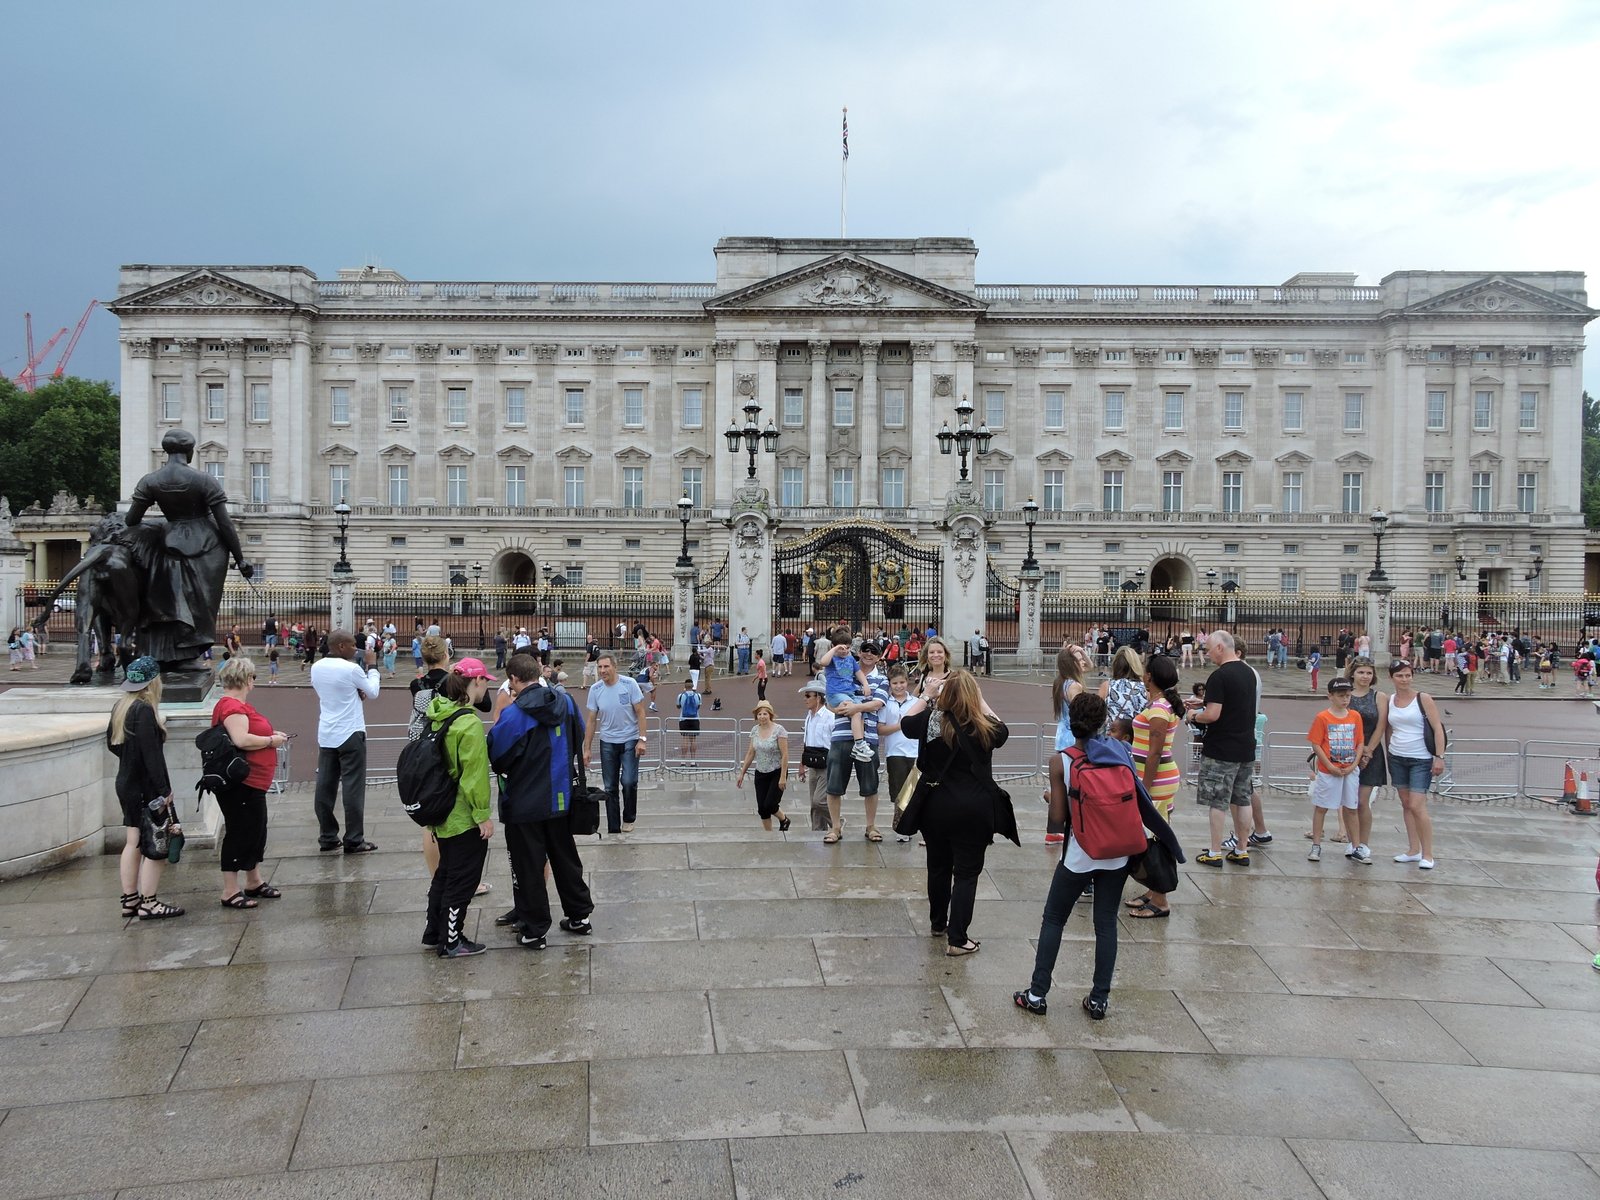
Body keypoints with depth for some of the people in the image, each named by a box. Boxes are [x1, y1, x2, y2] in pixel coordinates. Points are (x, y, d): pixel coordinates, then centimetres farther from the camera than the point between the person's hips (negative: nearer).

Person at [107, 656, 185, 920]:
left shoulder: (120, 707, 8)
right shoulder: (144, 710, -20)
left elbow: (112, 742, 19)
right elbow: (152, 754, -22)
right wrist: (164, 790, -19)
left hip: (127, 783, 9)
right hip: (146, 788, -9)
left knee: (133, 843, 14)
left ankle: (130, 900, 20)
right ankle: (148, 904, 2)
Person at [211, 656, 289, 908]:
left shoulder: (238, 705, 16)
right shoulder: (232, 707, -18)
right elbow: (241, 740, -30)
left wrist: (270, 735, 12)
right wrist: (271, 740, -17)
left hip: (251, 783, 11)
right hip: (239, 784, -11)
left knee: (256, 831, 19)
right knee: (239, 832, -4)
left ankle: (254, 882, 32)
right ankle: (230, 892, 2)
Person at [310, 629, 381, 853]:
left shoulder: (316, 668, 5)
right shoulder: (351, 669, -15)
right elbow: (373, 693, -1)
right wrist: (372, 668, 12)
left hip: (325, 735, 7)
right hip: (350, 735, -7)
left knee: (325, 787, 8)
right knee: (353, 788, -2)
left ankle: (327, 837, 14)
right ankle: (354, 841, -1)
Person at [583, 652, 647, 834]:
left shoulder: (629, 684, -9)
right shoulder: (595, 689, -1)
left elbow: (640, 713, -6)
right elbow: (592, 720, 5)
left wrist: (642, 739, -13)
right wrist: (587, 749, 4)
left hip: (630, 740, -3)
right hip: (607, 743, 3)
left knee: (629, 781, -14)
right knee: (610, 788, 5)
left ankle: (629, 819, 11)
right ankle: (613, 829, 15)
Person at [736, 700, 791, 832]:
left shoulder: (779, 730, -14)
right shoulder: (755, 730, 3)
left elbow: (785, 755, -15)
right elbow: (750, 753, 9)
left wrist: (783, 777, -18)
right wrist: (742, 773, 7)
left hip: (777, 773, -5)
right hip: (760, 773, 5)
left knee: (769, 805, -11)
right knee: (761, 808, 2)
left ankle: (784, 819, 20)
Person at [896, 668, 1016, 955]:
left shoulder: (931, 720, -8)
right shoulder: (984, 728, -12)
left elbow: (906, 723, 14)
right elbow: (1002, 730, 12)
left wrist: (926, 695, 16)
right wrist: (981, 702, 9)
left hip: (936, 806, 3)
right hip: (973, 810, -3)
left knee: (938, 866, 20)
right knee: (966, 872, 4)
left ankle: (938, 923, 39)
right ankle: (957, 939, 2)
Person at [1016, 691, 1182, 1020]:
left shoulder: (1061, 762, -12)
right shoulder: (1119, 753, -5)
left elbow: (1058, 816, -10)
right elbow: (1139, 803, -2)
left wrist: (1051, 799, 9)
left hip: (1079, 855, -2)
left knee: (1053, 920, 12)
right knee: (1106, 924, 12)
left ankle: (1037, 994, 16)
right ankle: (1099, 999, 17)